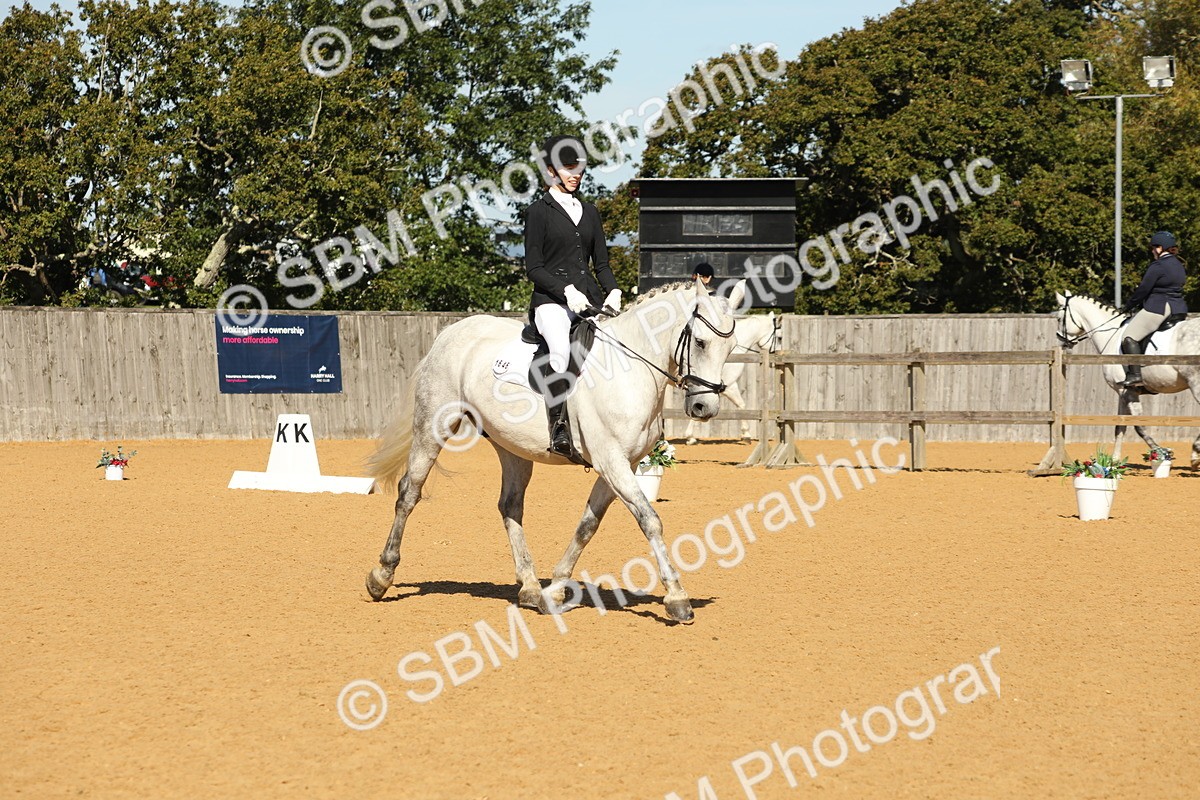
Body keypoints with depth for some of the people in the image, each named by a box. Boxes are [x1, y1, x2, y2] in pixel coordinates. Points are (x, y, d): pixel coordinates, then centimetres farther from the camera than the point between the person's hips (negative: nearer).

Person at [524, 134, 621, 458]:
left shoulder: (589, 212, 20)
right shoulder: (539, 211, 4)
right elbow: (534, 267, -3)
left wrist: (613, 291, -1)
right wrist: (567, 290, -17)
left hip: (590, 298, 6)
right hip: (551, 299, -6)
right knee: (561, 349, -35)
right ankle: (558, 426, -33)